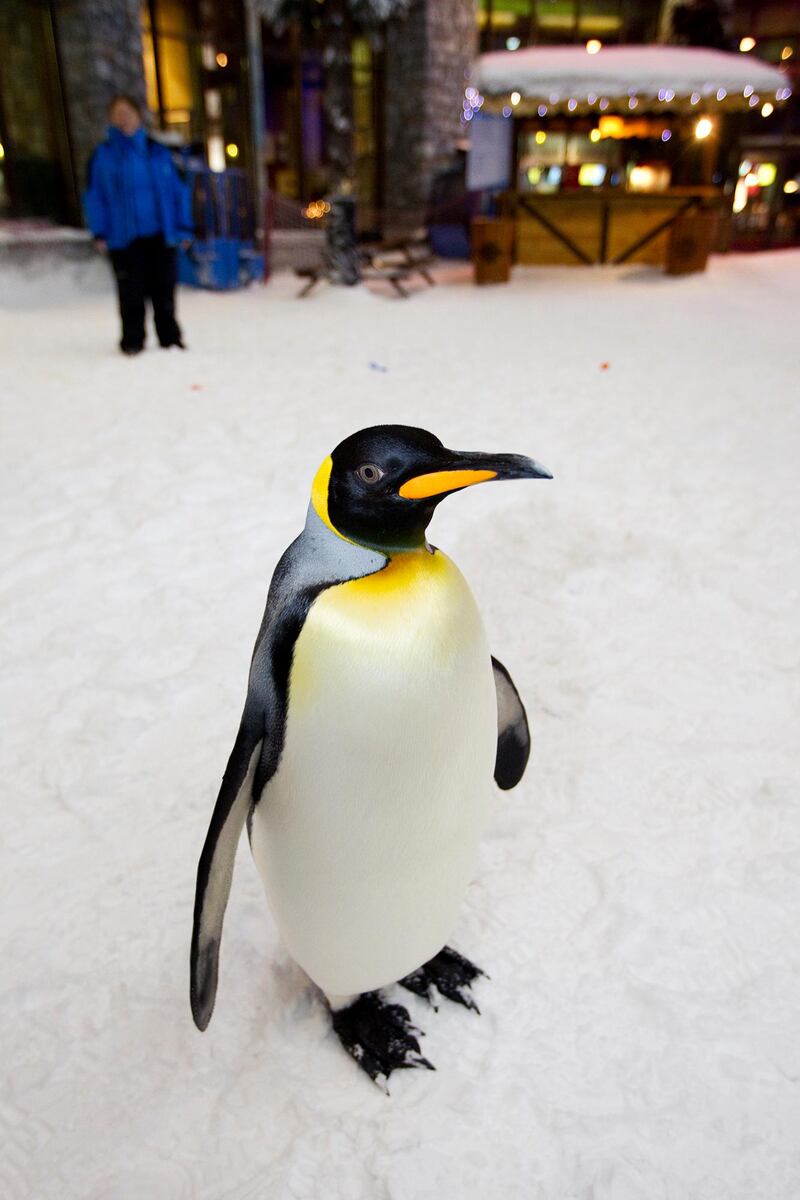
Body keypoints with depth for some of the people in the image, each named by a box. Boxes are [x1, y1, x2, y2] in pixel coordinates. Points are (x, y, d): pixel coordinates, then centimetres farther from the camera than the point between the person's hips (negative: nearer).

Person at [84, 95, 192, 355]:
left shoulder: (157, 151, 8)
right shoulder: (103, 156, 4)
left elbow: (178, 189, 9)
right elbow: (94, 197, 3)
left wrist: (183, 227, 3)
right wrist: (100, 233, -5)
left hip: (160, 233, 1)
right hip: (123, 236, -1)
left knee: (163, 289, 7)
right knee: (131, 292, -2)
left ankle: (170, 337, 18)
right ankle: (132, 340, 7)